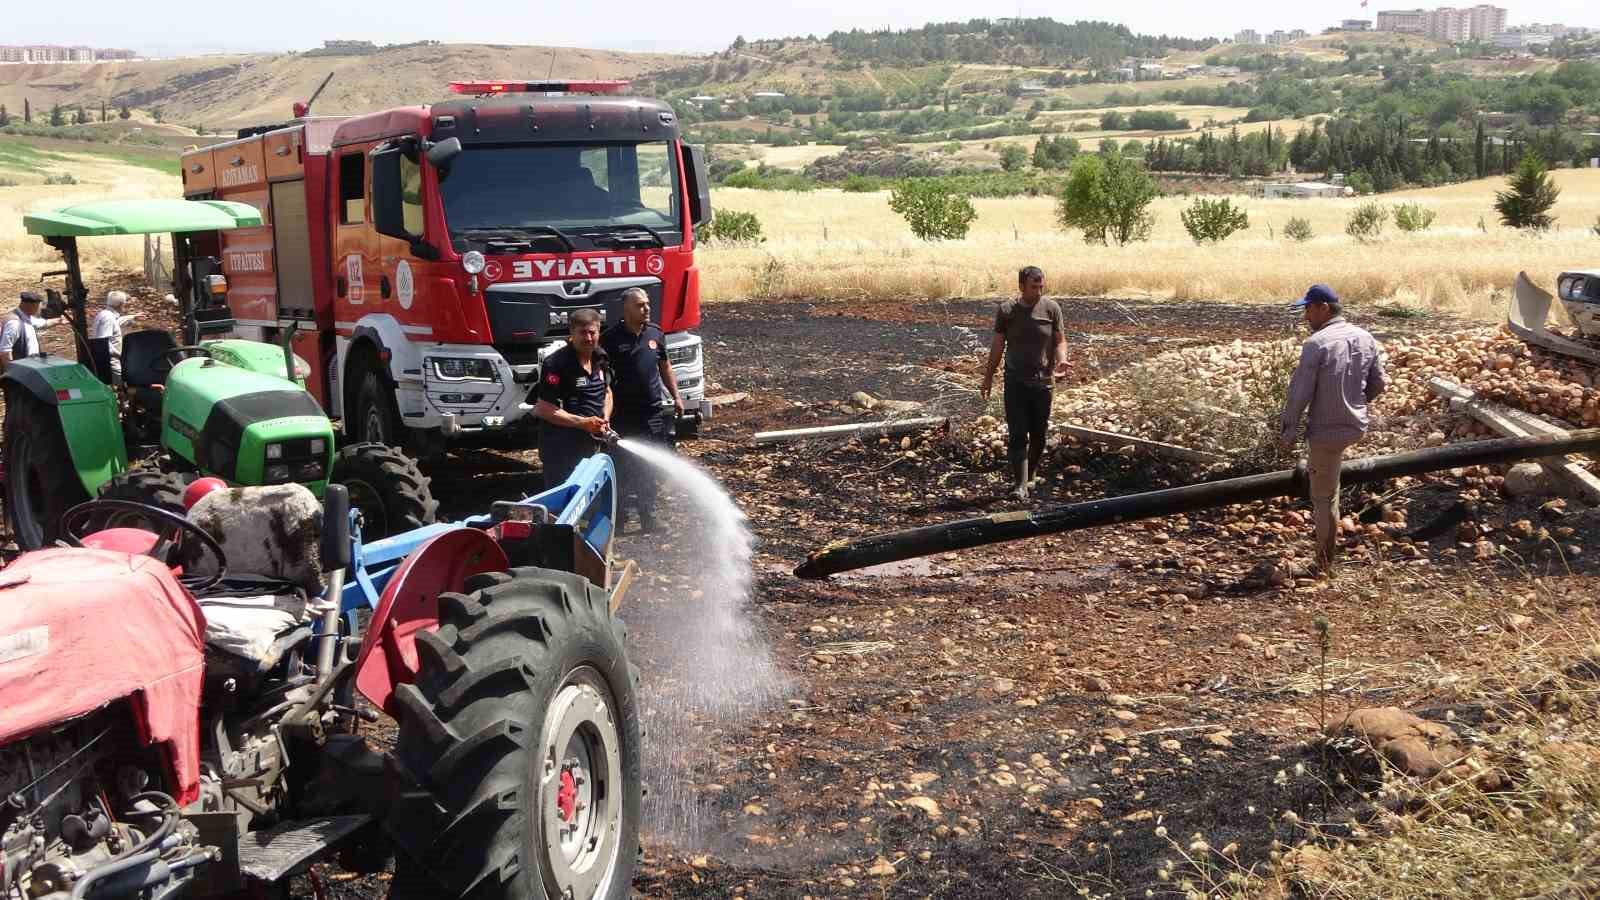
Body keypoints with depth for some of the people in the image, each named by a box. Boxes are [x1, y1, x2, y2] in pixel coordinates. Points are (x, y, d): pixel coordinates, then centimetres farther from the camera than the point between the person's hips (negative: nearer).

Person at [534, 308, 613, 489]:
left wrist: (605, 419, 2)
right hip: (560, 448, -8)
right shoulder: (556, 364, -19)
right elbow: (544, 409, -21)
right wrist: (583, 423, -25)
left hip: (588, 444, 8)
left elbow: (606, 392, 21)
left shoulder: (600, 357, 5)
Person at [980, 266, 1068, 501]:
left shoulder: (1051, 309, -1)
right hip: (1015, 381, -1)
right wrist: (988, 377, 10)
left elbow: (1060, 341, 4)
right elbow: (997, 345, 6)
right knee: (1018, 434, -7)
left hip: (1043, 381, 1)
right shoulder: (1006, 310, -2)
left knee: (1038, 434, 9)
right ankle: (1020, 485, -9)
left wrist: (1061, 360, -18)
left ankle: (1031, 475, 29)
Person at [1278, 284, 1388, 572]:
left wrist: (1287, 432, -8)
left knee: (1325, 497, 5)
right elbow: (1378, 384, 10)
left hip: (1326, 431, -7)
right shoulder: (1366, 339, 2)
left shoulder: (1316, 343, -19)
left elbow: (1300, 392, -17)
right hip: (1356, 427, 7)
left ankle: (1325, 564, 15)